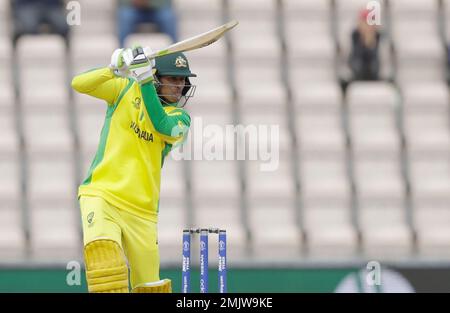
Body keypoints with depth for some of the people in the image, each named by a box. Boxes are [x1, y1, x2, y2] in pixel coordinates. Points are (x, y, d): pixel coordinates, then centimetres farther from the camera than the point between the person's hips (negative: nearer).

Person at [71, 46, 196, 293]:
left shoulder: (180, 117, 6)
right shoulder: (126, 90, 4)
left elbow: (163, 127, -18)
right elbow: (79, 84, -8)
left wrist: (144, 81, -27)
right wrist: (115, 69, -25)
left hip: (141, 210, 3)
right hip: (101, 196, -3)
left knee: (150, 287, 5)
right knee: (104, 254, -30)